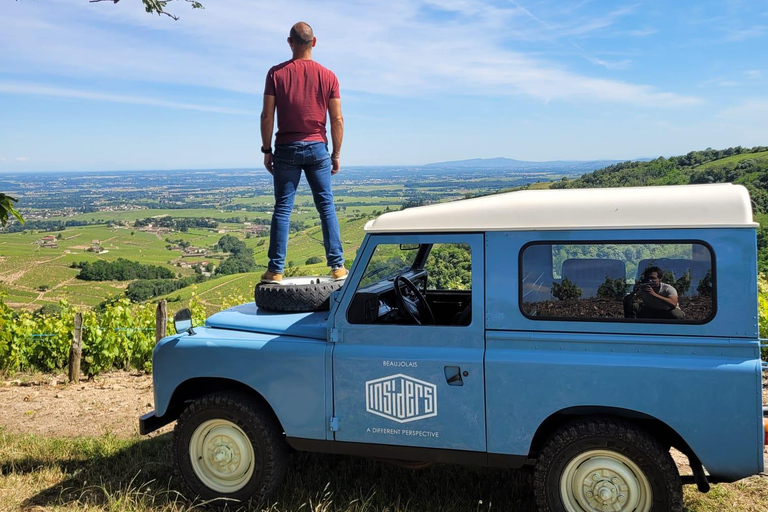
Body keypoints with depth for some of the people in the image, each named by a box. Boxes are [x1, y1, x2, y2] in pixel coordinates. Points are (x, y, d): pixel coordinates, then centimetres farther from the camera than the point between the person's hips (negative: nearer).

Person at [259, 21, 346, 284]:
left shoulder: (276, 73, -2)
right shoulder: (328, 76, 1)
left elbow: (267, 116, -4)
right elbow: (337, 120, 0)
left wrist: (267, 150, 4)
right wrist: (336, 154, 8)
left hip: (287, 149, -1)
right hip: (317, 148, 1)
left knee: (282, 208, 2)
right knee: (326, 207, 6)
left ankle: (276, 270, 1)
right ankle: (337, 267, 6)